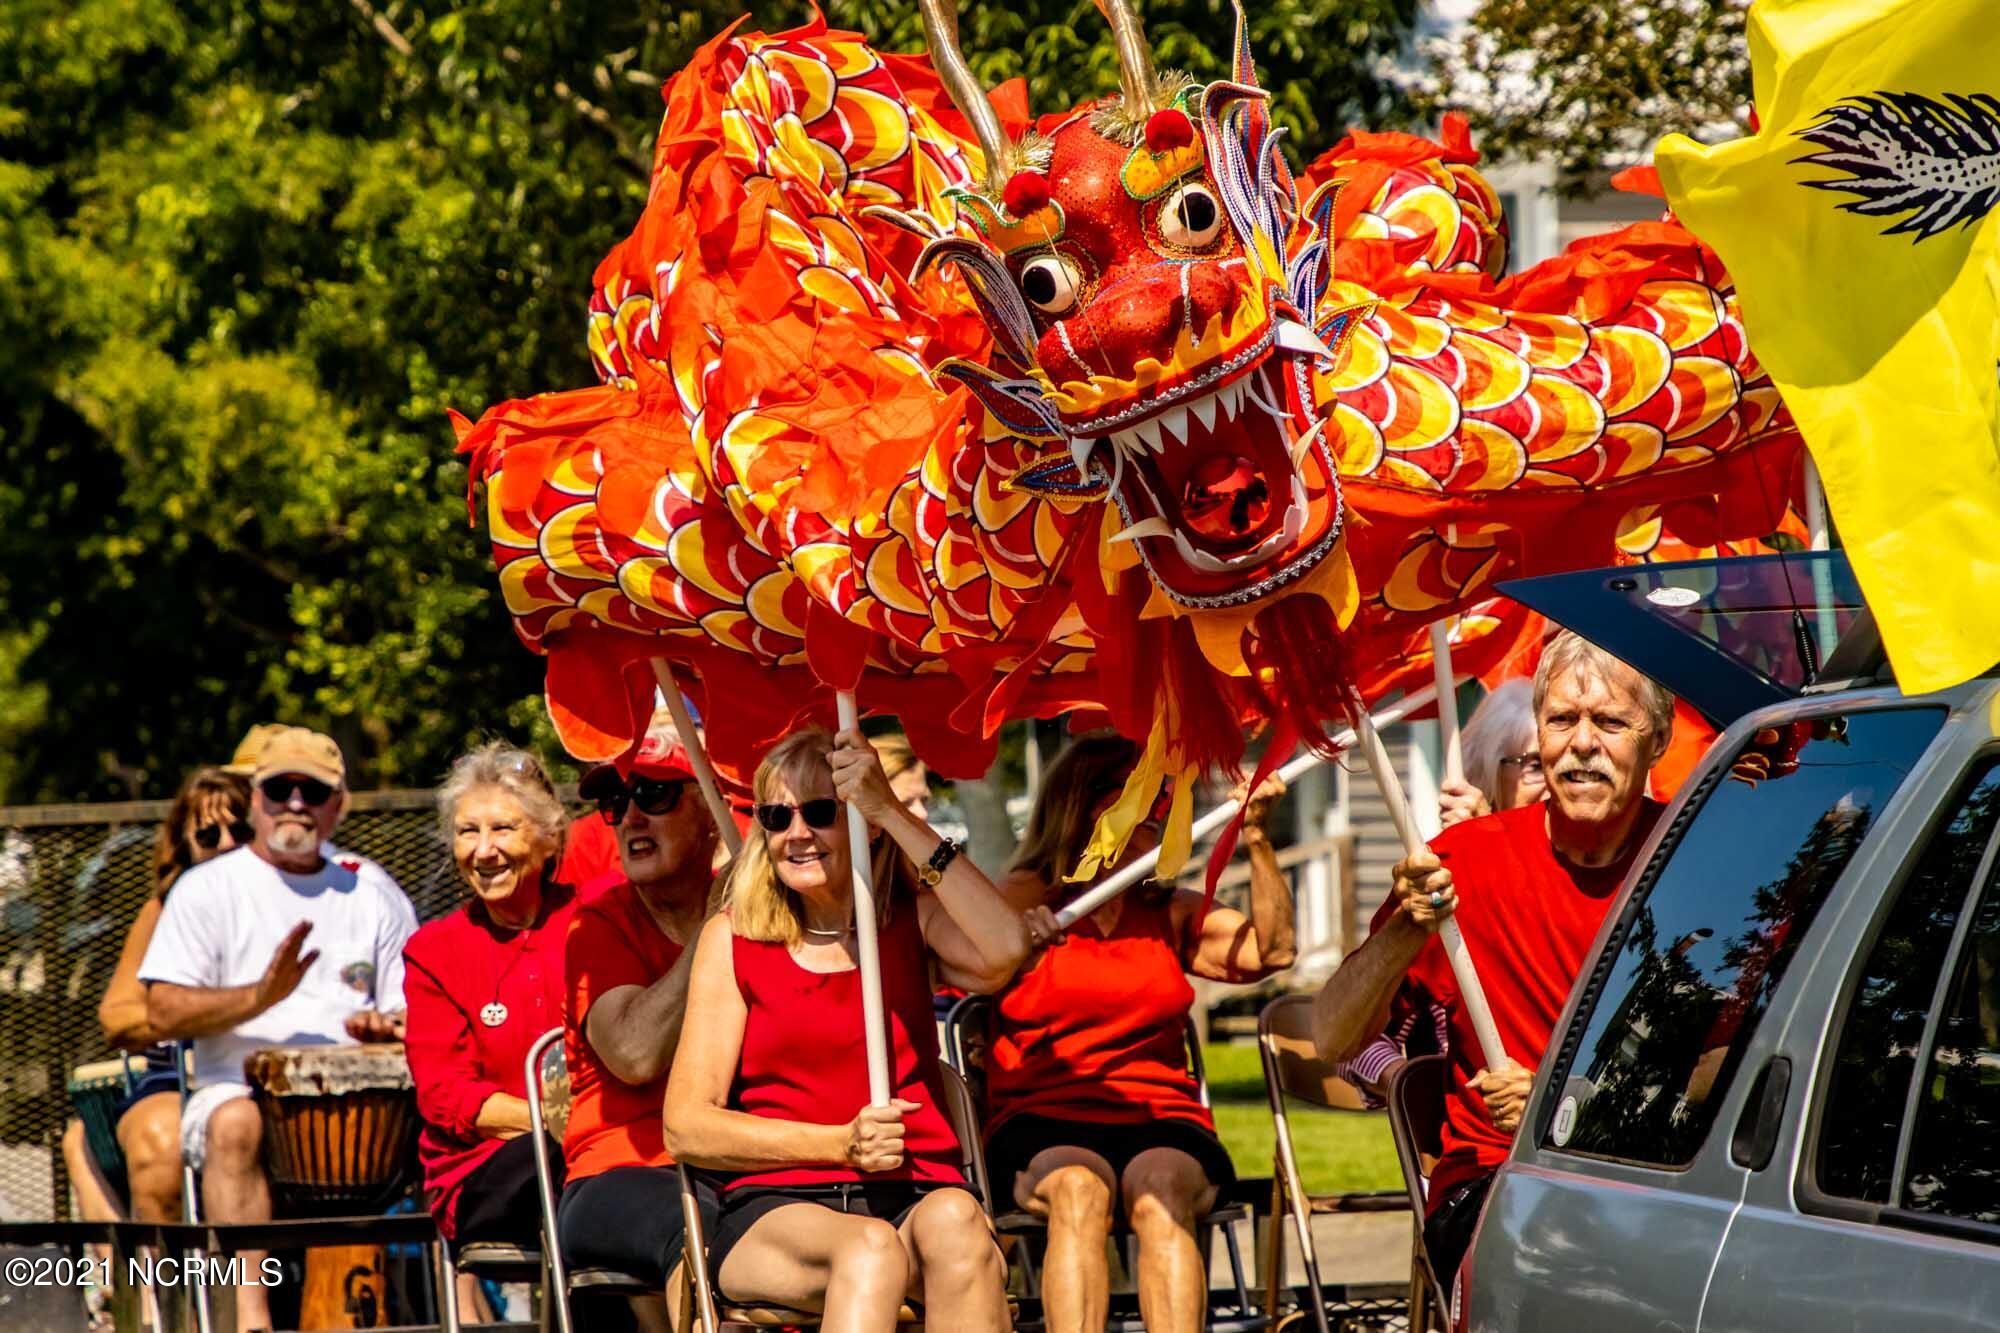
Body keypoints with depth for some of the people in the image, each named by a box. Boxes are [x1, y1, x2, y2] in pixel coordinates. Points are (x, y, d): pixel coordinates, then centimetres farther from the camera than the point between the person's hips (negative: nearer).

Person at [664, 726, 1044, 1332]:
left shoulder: (913, 918, 14)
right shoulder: (734, 938, 11)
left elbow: (1004, 950, -12)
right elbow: (686, 1126, 5)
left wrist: (893, 813, -10)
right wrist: (840, 1144, -9)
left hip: (916, 1196, 1)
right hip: (776, 1208, -1)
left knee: (954, 1222, -35)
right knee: (868, 1248, -36)